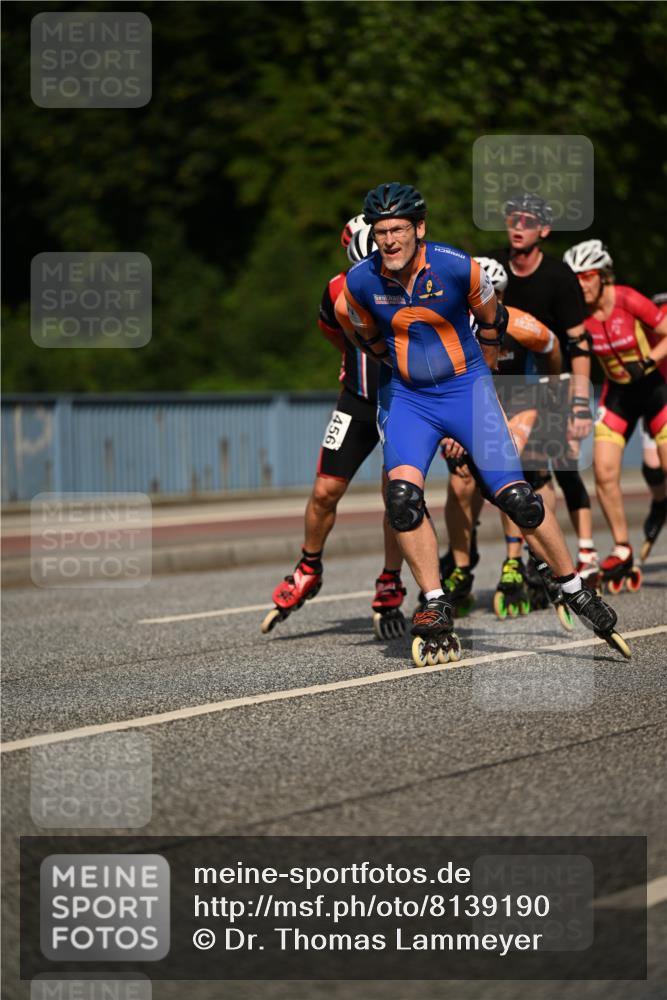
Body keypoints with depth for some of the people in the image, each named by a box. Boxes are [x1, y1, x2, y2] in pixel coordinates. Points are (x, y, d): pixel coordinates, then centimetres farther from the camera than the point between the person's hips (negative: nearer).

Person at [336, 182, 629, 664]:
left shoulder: (457, 266, -17)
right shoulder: (360, 282, -11)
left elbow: (491, 320, 3)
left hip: (466, 388, -2)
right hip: (409, 398, 2)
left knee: (516, 497, -9)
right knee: (403, 496, -20)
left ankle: (577, 592, 7)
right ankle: (437, 608, -8)